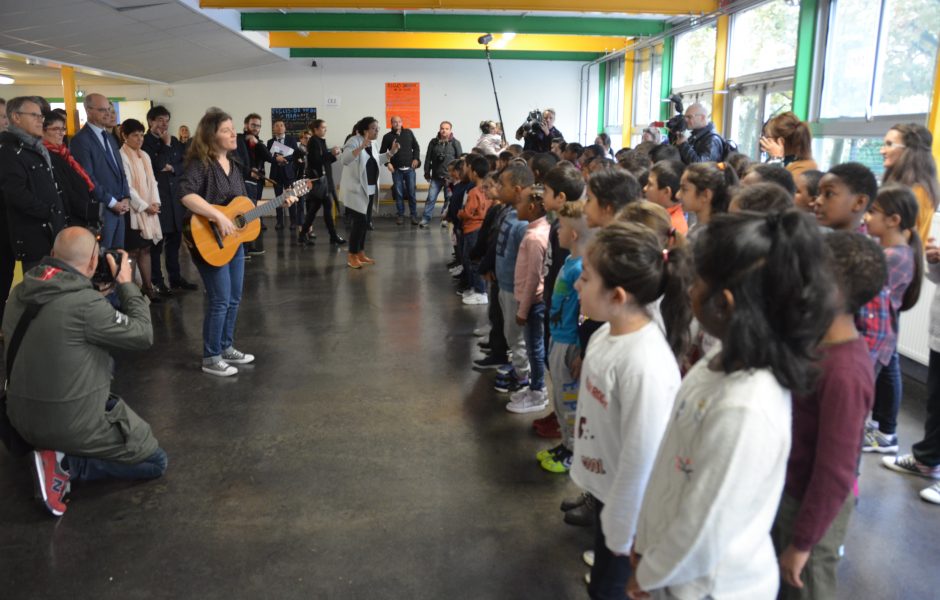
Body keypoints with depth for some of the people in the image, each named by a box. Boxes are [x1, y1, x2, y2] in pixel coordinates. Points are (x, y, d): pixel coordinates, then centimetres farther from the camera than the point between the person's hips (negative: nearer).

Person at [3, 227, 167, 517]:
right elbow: (143, 335, -13)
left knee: (103, 361, 30)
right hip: (71, 423, -7)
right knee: (155, 461, 10)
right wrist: (126, 283, -4)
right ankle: (65, 463, -6)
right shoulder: (86, 303, -24)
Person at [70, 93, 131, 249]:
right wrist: (112, 203, -13)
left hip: (119, 208, 8)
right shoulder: (81, 140, -9)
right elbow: (88, 178, -16)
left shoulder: (110, 137, 17)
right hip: (100, 210, -8)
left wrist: (125, 198, 4)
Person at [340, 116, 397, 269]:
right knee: (360, 221, -11)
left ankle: (360, 253, 22)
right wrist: (362, 147, -42)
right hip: (355, 190, -8)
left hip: (369, 190, 9)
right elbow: (344, 159, -32)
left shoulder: (374, 144, 8)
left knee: (365, 222, 12)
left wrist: (391, 152, 12)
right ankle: (352, 257, -1)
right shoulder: (354, 141, -16)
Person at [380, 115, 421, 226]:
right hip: (396, 170, 0)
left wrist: (416, 158, 0)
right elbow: (382, 152, 7)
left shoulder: (409, 133, 6)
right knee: (398, 193, 2)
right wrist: (387, 163, -7)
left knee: (412, 192, 1)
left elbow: (416, 146, 13)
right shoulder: (387, 137, 2)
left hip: (409, 168, 1)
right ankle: (400, 215, 11)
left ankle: (414, 215, 7)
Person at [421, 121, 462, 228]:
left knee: (449, 199, 7)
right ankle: (425, 219, 3)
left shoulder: (455, 143, 0)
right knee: (431, 198, -1)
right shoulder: (434, 142, 4)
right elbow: (428, 158, 8)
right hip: (436, 176, 1)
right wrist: (427, 172, 7)